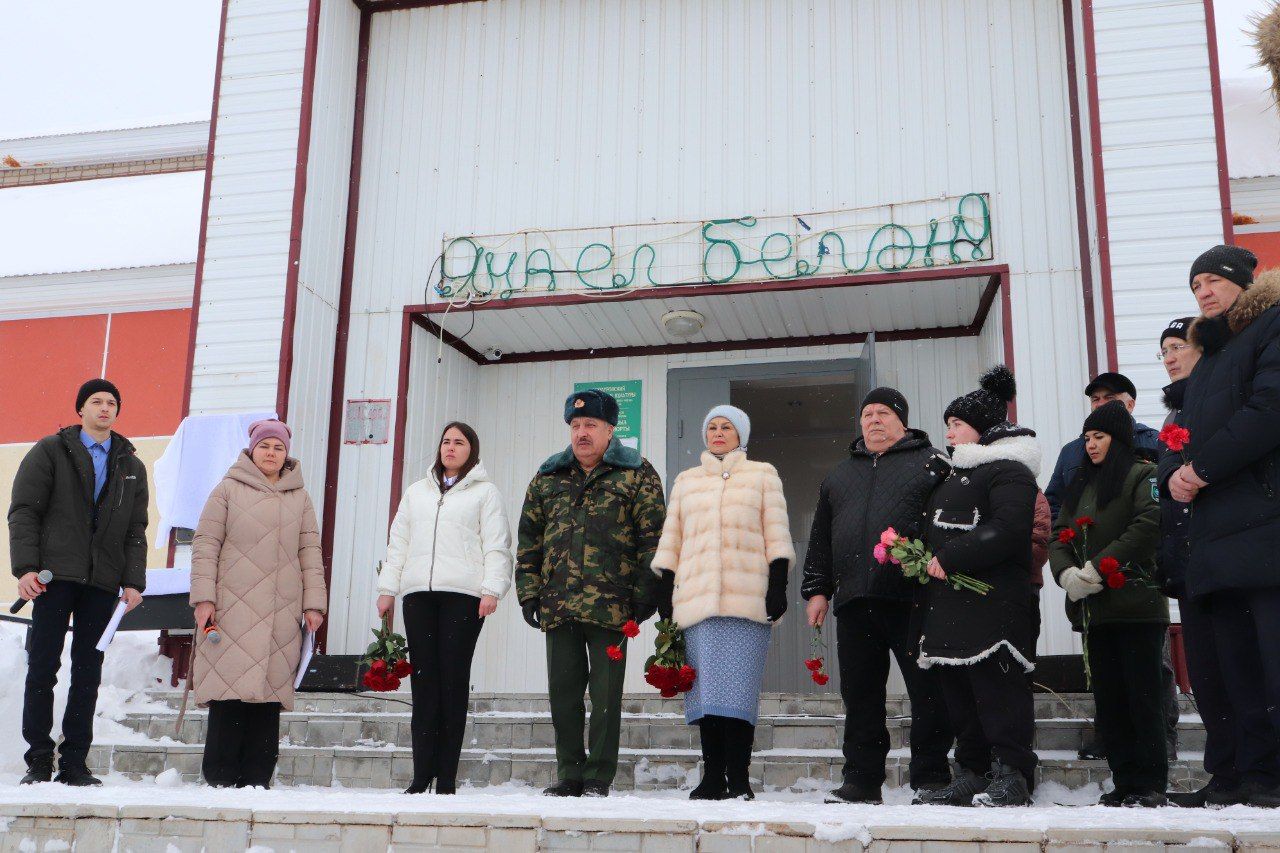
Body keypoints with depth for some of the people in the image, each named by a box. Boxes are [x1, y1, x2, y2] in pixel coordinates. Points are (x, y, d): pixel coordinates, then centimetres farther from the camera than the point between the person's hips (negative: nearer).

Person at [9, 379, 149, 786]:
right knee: (43, 667, -3)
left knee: (88, 673, 3)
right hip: (55, 575, -3)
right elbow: (23, 512, 0)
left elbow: (135, 531, 14)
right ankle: (39, 760, 4)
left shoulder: (131, 466, 16)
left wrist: (133, 581, 3)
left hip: (103, 582, 3)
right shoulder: (50, 451, 6)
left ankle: (74, 762, 8)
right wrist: (25, 567, -12)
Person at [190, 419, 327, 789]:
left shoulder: (299, 497, 17)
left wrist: (313, 603, 5)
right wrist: (203, 597, -5)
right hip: (232, 608, -2)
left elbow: (310, 551, 14)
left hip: (282, 613, 3)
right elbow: (205, 544, 4)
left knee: (270, 689, -1)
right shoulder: (228, 490, 9)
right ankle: (220, 778, 0)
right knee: (230, 690, -8)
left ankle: (256, 779, 4)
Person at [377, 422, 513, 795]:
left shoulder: (485, 492, 11)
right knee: (423, 680, -2)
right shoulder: (417, 492, 24)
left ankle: (447, 778, -3)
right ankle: (422, 775, -1)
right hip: (418, 593, 4)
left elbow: (496, 546, 2)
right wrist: (388, 586, 13)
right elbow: (398, 543, 23)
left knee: (454, 680, -6)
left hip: (462, 594, -3)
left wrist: (492, 589, -10)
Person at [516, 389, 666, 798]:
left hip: (610, 605, -4)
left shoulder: (637, 474, 3)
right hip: (558, 605, 4)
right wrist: (529, 590, 8)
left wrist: (646, 593, -8)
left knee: (605, 695, 1)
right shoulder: (548, 477, 15)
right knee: (563, 691, 9)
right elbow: (529, 538, 15)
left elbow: (652, 538, -2)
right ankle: (569, 774, 20)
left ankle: (598, 778, 10)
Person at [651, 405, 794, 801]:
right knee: (706, 688, -2)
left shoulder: (762, 475, 16)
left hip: (748, 600, -3)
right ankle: (712, 779, 2)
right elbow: (671, 539, 21)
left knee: (738, 688, -10)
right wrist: (665, 590, 11)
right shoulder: (686, 481, 23)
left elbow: (776, 534, 8)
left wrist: (778, 584, -3)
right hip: (697, 600, 3)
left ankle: (738, 779, -7)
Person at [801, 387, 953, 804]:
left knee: (928, 690, -2)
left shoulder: (933, 462, 10)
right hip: (853, 600, 4)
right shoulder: (840, 475, 24)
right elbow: (820, 538, 23)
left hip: (913, 597, -4)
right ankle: (862, 780, 13)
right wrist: (817, 590, 15)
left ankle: (931, 779, 7)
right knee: (860, 694, 5)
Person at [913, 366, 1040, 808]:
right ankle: (971, 775, 16)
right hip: (950, 605, 10)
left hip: (991, 603, -10)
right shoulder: (957, 473, 25)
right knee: (958, 693, 10)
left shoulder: (1008, 470, -6)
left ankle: (1011, 776, 0)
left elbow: (1008, 529, -21)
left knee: (997, 690, -7)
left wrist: (950, 557, -20)